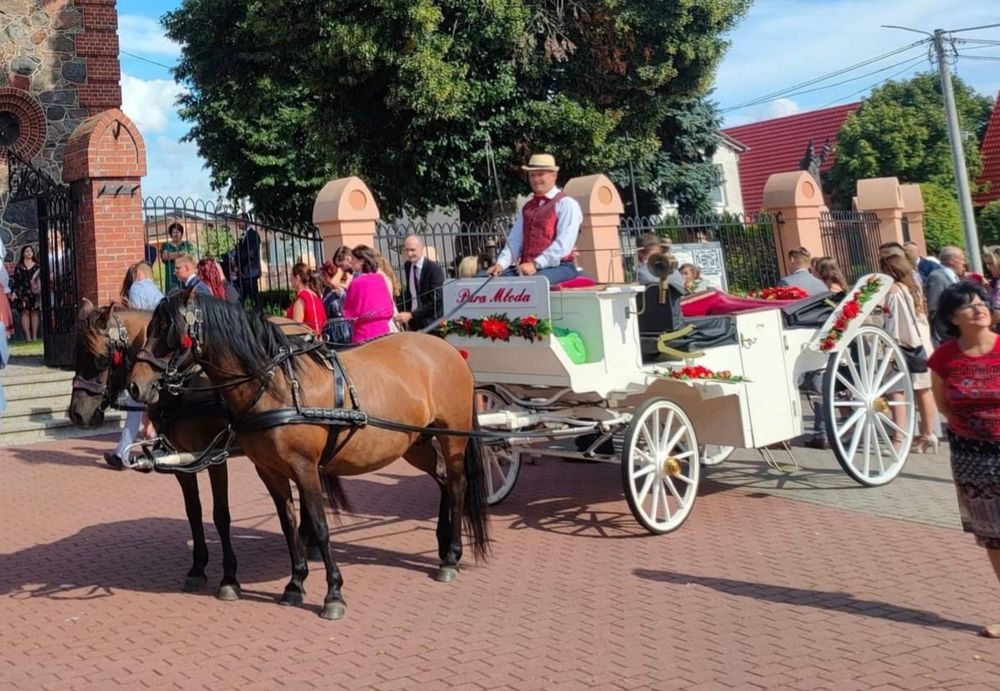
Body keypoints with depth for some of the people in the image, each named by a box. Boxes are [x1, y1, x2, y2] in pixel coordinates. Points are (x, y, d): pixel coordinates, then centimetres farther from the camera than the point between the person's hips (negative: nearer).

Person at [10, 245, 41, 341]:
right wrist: (13, 292, -4)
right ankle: (27, 335, -6)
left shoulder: (37, 266, 11)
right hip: (23, 292, -1)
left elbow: (42, 279, 10)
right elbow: (14, 279, 4)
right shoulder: (19, 266, 7)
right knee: (25, 312, -6)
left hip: (35, 292, 1)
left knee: (35, 312, 0)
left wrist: (40, 290, 3)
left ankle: (34, 335, 3)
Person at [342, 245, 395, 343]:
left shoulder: (356, 283, -13)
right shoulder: (380, 279, 4)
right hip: (383, 331, 6)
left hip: (364, 335, -6)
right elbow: (389, 307, 11)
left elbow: (349, 313, -5)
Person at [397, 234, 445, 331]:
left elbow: (435, 302, -20)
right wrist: (405, 314, 3)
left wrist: (411, 315, -24)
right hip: (413, 321, 5)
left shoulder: (435, 268, -15)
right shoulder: (407, 266, 4)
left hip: (431, 322, -5)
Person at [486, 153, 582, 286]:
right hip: (525, 268, 6)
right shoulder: (526, 208, 23)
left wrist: (536, 264, -22)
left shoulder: (566, 204, 1)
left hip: (558, 267, -6)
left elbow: (564, 243, -11)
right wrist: (501, 264, -4)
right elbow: (514, 241, 17)